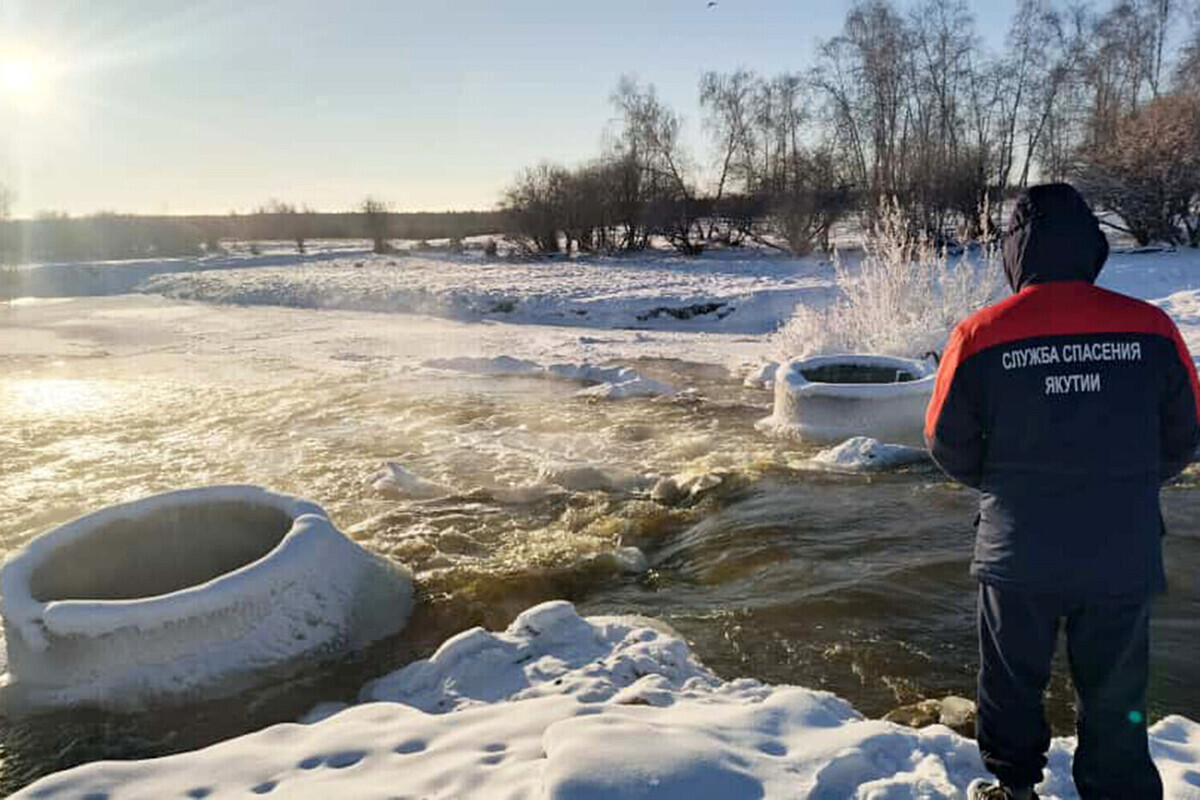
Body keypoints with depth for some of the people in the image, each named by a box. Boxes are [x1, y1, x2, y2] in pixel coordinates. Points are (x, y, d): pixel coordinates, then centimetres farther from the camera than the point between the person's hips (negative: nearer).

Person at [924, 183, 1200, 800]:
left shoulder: (980, 335, -14)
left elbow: (948, 444, -4)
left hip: (1019, 555, -1)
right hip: (1124, 557, 1)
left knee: (1012, 682, 20)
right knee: (1115, 699, 18)